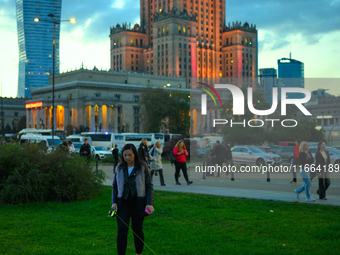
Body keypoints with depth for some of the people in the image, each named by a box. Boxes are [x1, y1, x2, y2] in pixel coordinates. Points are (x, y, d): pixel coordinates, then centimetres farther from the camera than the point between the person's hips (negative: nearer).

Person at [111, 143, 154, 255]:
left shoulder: (143, 167, -2)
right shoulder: (120, 168, 6)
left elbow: (149, 186, -1)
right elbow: (114, 186, 13)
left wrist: (150, 203, -10)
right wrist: (114, 202, 1)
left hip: (138, 203, -1)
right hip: (123, 203, 2)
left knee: (137, 229, 8)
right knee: (122, 229, -9)